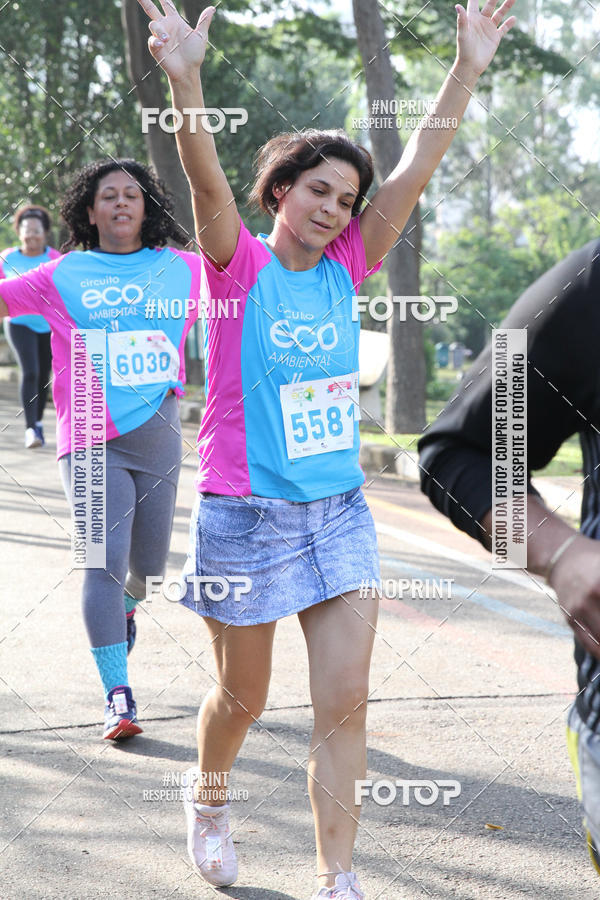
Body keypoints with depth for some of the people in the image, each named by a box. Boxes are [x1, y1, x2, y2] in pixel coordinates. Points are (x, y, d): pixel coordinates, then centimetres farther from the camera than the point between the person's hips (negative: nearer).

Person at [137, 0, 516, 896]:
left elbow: (416, 170, -6)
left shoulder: (346, 269, 2)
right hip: (245, 513, -4)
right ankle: (207, 795, 45)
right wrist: (185, 79, -43)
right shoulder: (240, 266, -9)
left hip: (339, 510, 4)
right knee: (244, 696, 13)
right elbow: (207, 179, -27)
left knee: (345, 704, -2)